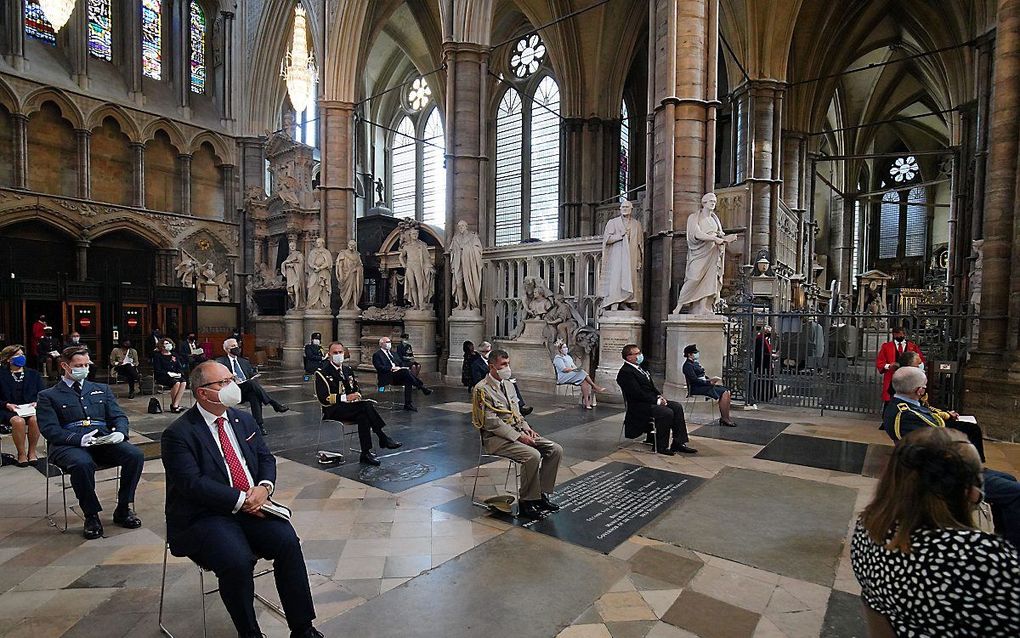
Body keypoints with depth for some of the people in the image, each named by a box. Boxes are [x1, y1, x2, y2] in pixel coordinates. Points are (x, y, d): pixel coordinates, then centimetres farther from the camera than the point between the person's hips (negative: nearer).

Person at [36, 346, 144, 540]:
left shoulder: (101, 389, 24)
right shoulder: (48, 396, 13)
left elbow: (119, 416, 17)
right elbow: (50, 429, 0)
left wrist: (120, 432, -7)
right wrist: (79, 439, -19)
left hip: (104, 441, 3)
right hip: (69, 445, -3)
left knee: (135, 454, -26)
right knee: (82, 463, -38)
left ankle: (123, 509, -11)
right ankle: (91, 516, -17)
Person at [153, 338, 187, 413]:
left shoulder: (174, 355, 21)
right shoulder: (158, 356, 4)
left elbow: (180, 367, 17)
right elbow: (157, 371, -6)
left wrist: (179, 373, -4)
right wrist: (168, 373, -17)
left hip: (175, 376, 5)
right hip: (162, 377, -5)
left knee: (183, 382, -29)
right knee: (176, 383, -34)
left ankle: (175, 405, -32)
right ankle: (173, 404, -18)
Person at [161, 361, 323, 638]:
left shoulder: (244, 420, 10)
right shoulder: (178, 434, -8)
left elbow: (266, 458, 12)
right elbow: (193, 484, -17)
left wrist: (264, 487, -9)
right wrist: (241, 500, -20)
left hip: (251, 506, 5)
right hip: (203, 517, -4)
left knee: (288, 541, -19)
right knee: (238, 562, -29)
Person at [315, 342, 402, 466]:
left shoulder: (348, 370, 18)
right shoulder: (322, 372, -3)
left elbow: (356, 389, 24)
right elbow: (323, 399, -11)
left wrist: (357, 395, -2)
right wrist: (345, 398, -21)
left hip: (351, 407, 6)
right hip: (332, 410, -6)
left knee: (363, 416, -31)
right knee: (367, 405, -30)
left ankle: (366, 454, -30)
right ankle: (383, 438, -25)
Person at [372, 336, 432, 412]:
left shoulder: (391, 353, 27)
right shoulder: (377, 355, 5)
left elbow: (399, 363, 21)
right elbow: (379, 367, -10)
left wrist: (399, 367, -3)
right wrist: (391, 368, -21)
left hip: (397, 377, 7)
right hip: (387, 378, -7)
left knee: (408, 381, -26)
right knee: (405, 371, -31)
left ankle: (407, 405, -27)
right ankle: (422, 387, -28)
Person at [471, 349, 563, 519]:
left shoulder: (507, 384, 15)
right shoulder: (482, 389, -12)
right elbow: (491, 422, -18)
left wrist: (526, 428, 2)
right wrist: (518, 437, -21)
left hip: (517, 432, 8)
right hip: (496, 438, -8)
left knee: (556, 450, -7)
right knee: (532, 455, -31)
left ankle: (543, 494, 2)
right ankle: (527, 503, -13)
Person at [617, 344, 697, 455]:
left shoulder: (639, 368, 18)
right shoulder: (625, 372, -15)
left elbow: (651, 386, 22)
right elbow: (638, 393, -21)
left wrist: (659, 396, 3)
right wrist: (656, 400, -16)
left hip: (651, 401, 10)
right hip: (639, 406, -10)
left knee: (677, 407, -2)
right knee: (667, 412, -26)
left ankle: (679, 443, -1)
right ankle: (661, 447, -11)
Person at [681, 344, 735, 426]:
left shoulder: (695, 363, 20)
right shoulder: (688, 365, -10)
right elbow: (695, 380, -19)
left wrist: (710, 379, 2)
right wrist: (709, 382, -16)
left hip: (704, 385, 9)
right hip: (696, 388, -9)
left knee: (726, 391, -8)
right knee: (723, 393, -20)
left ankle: (725, 418, -13)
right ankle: (724, 419, -15)